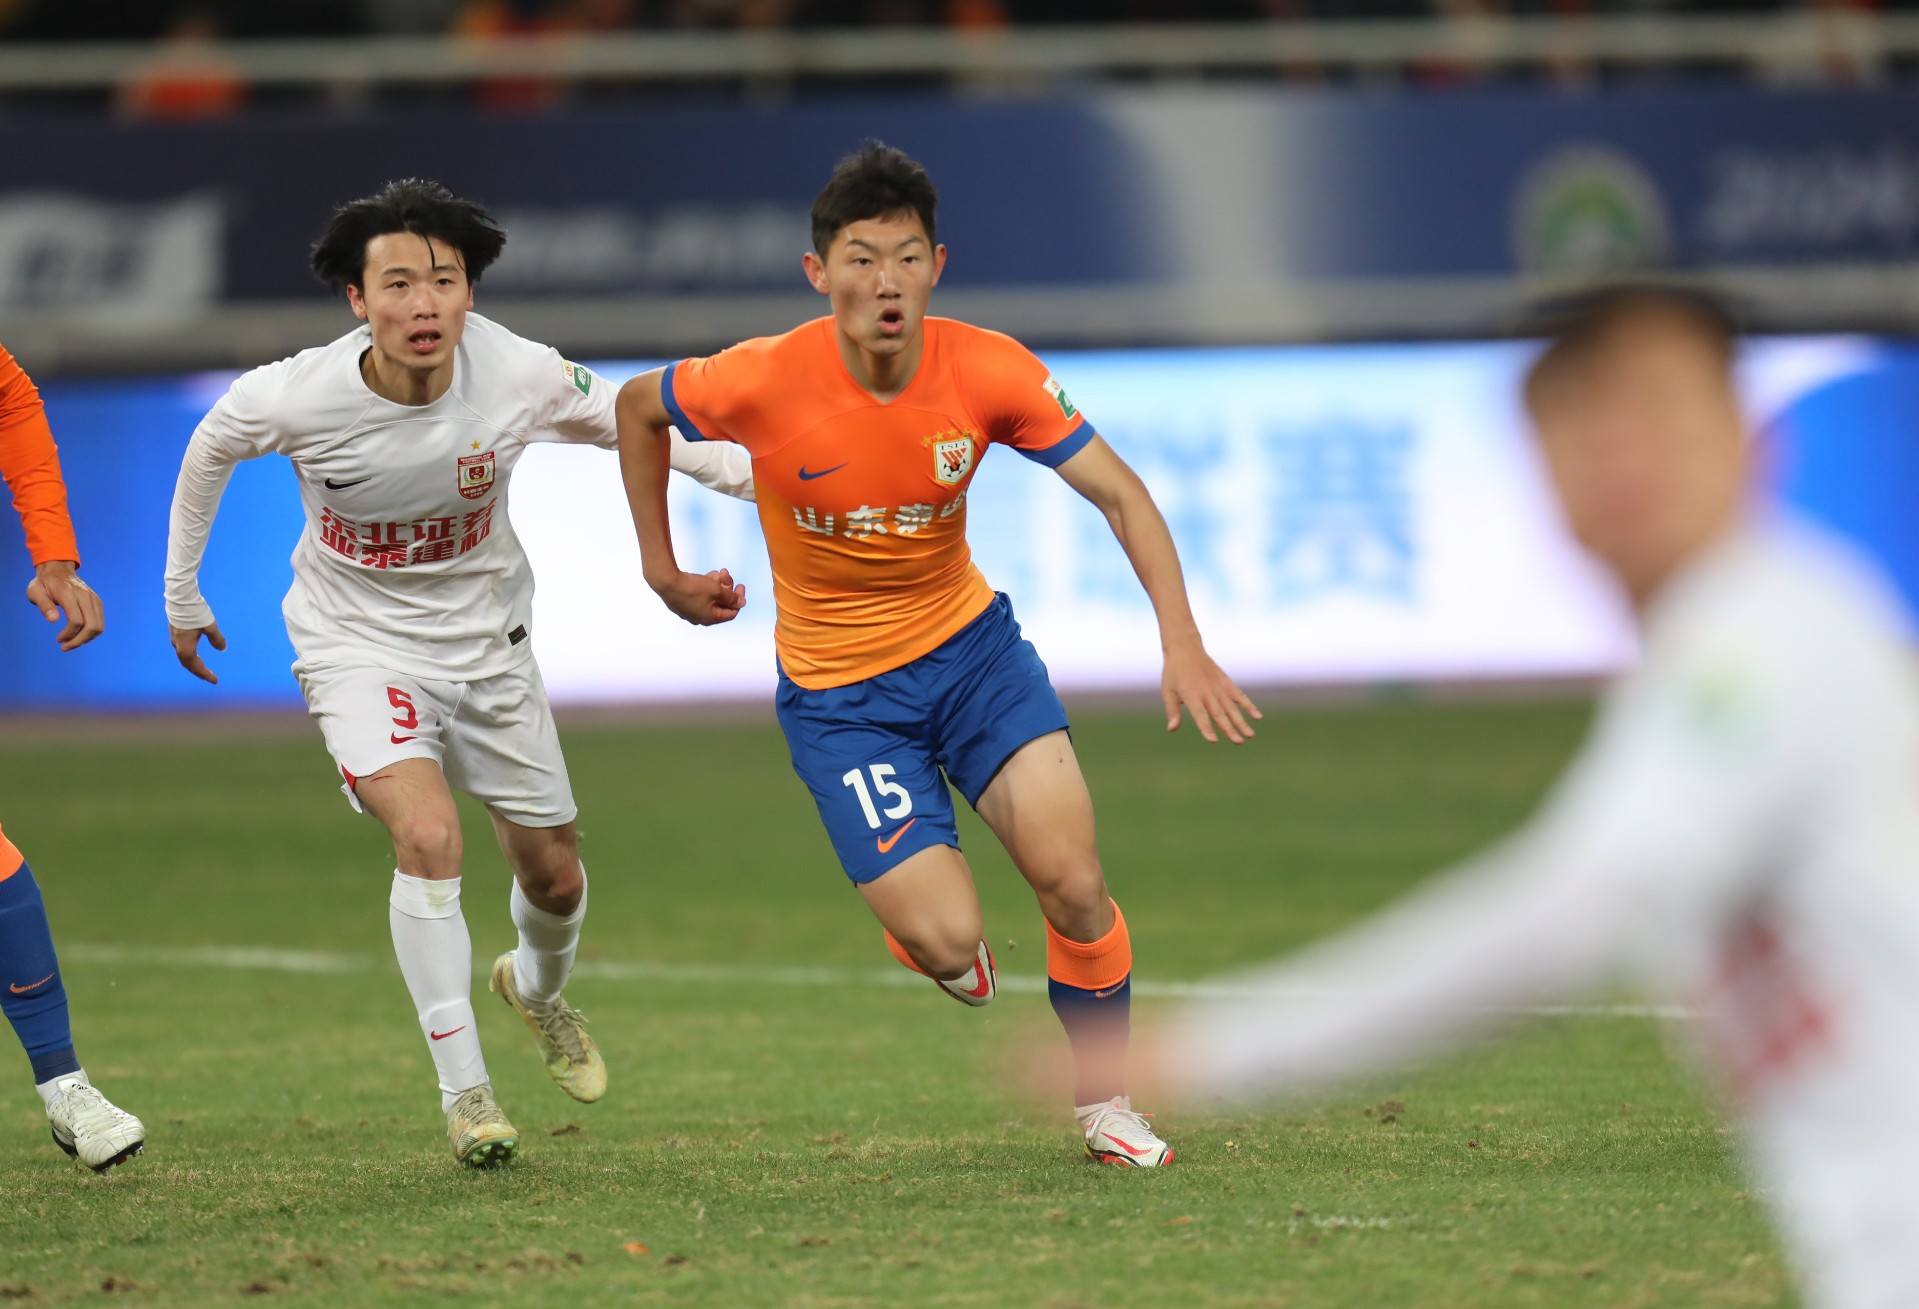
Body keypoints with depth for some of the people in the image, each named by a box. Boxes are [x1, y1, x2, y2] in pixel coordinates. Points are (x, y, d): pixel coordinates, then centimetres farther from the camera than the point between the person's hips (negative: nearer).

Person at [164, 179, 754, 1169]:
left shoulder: (521, 376, -23)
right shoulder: (297, 398, -25)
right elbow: (210, 450, -2)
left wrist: (748, 475, -18)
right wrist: (180, 594, 8)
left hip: (486, 638, 3)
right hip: (357, 642, -3)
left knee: (554, 874, 13)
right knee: (428, 835, -27)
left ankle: (537, 987, 51)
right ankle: (463, 1089, -14)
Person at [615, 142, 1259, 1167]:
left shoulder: (987, 371, -17)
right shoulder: (765, 381, -22)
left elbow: (1120, 494, -12)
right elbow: (637, 407, -1)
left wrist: (1181, 641, -24)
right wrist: (663, 571, 3)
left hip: (969, 643, 2)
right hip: (836, 690, -2)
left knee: (1073, 880, -14)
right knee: (948, 941, -14)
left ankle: (1105, 1106, 9)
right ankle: (919, 933, 26)